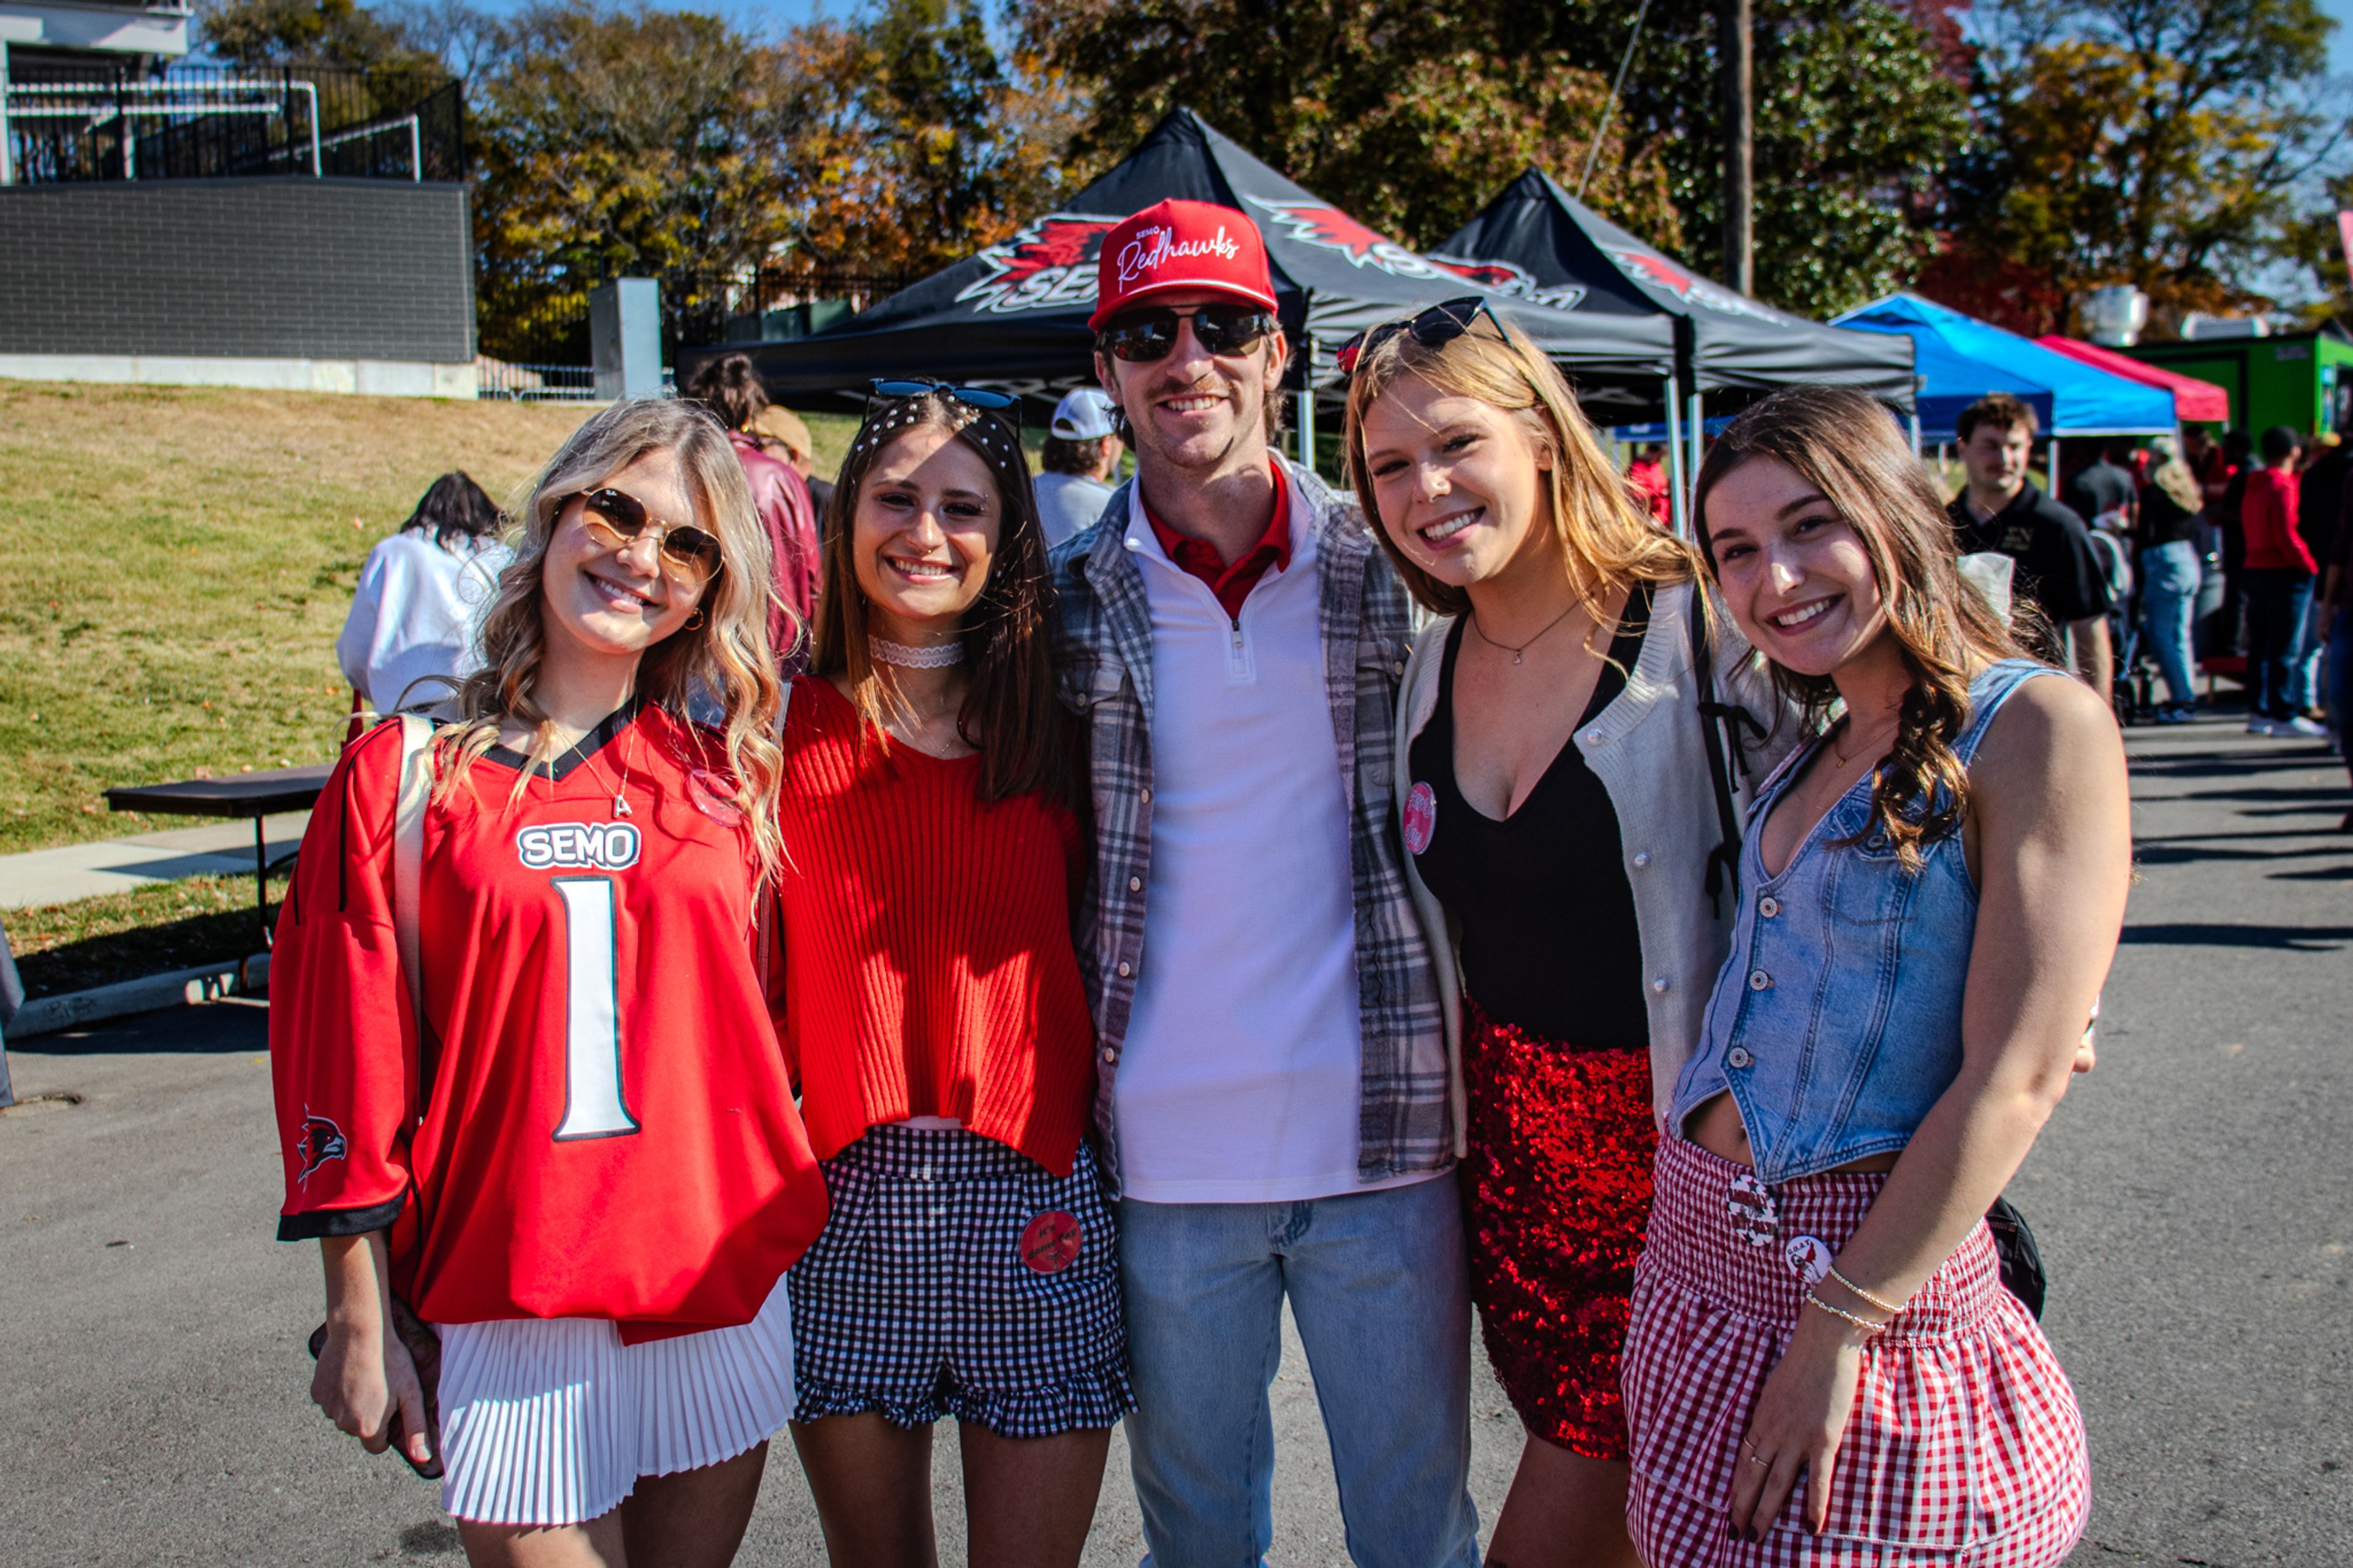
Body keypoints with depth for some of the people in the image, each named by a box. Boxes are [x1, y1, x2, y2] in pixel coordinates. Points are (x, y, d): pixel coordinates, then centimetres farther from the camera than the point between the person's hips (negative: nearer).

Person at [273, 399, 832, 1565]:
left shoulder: (726, 776, 4)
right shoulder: (403, 777, -3)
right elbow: (348, 1065, -2)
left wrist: (785, 1231, 7)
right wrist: (360, 1317, -2)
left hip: (723, 1284, 3)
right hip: (506, 1292, -2)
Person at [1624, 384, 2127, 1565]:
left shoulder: (2039, 725, -13)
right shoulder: (1815, 754, 10)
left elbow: (2017, 1078, -18)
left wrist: (1837, 1330, -18)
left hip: (1883, 1297, -7)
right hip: (1695, 1264, 7)